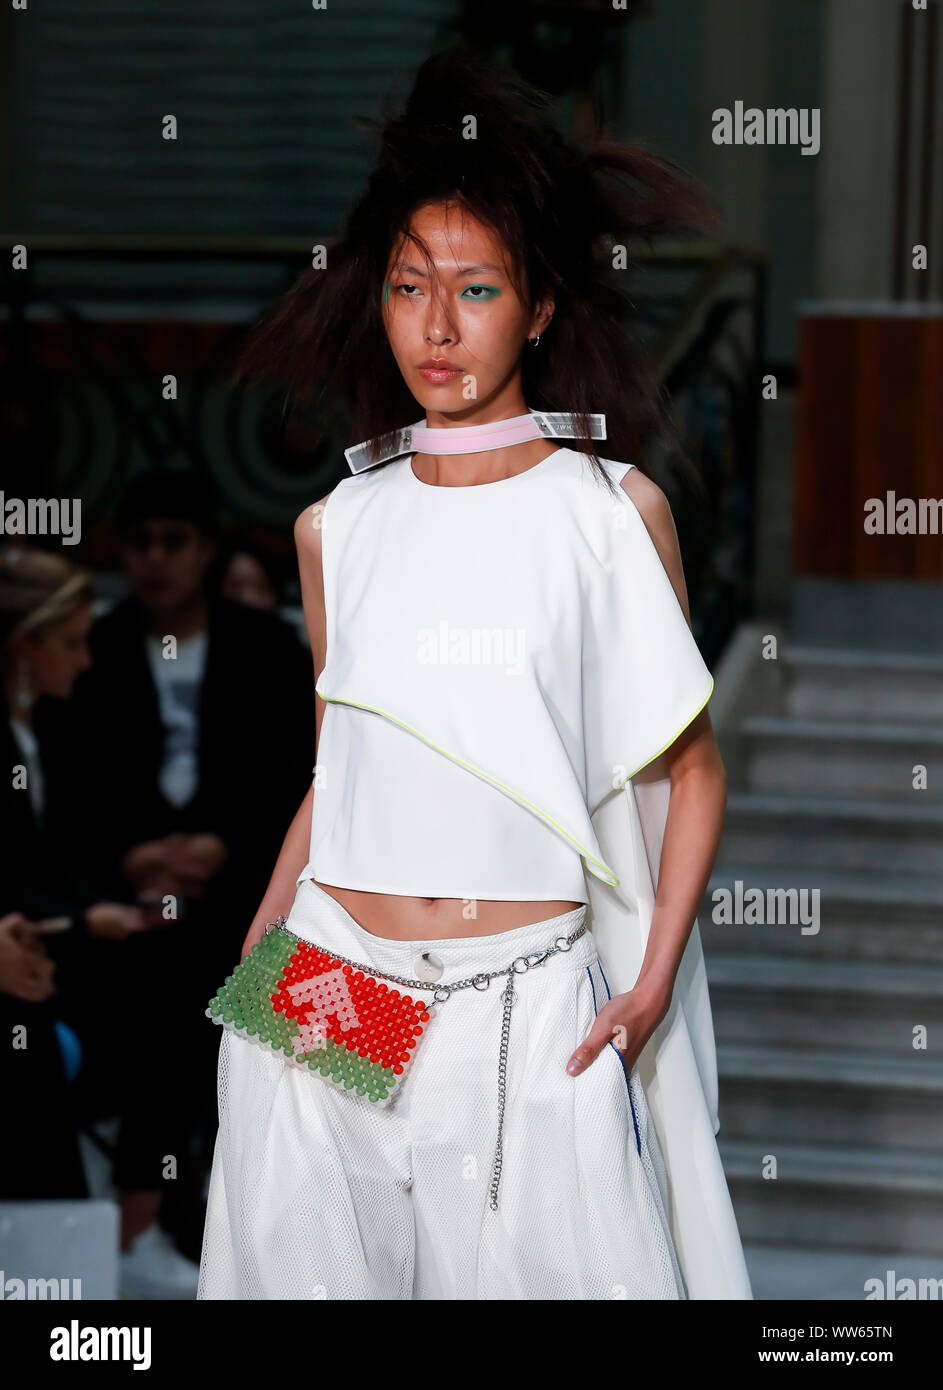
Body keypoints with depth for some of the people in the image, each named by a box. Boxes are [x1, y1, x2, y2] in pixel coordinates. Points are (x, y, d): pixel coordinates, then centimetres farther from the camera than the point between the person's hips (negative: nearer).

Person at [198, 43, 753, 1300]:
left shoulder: (614, 508, 1)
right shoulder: (338, 525, 9)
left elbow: (692, 773, 3)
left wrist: (653, 982, -6)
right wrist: (249, 968, 9)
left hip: (537, 1009, -2)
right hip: (331, 997, 3)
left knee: (563, 1272, -2)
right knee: (309, 1265, 7)